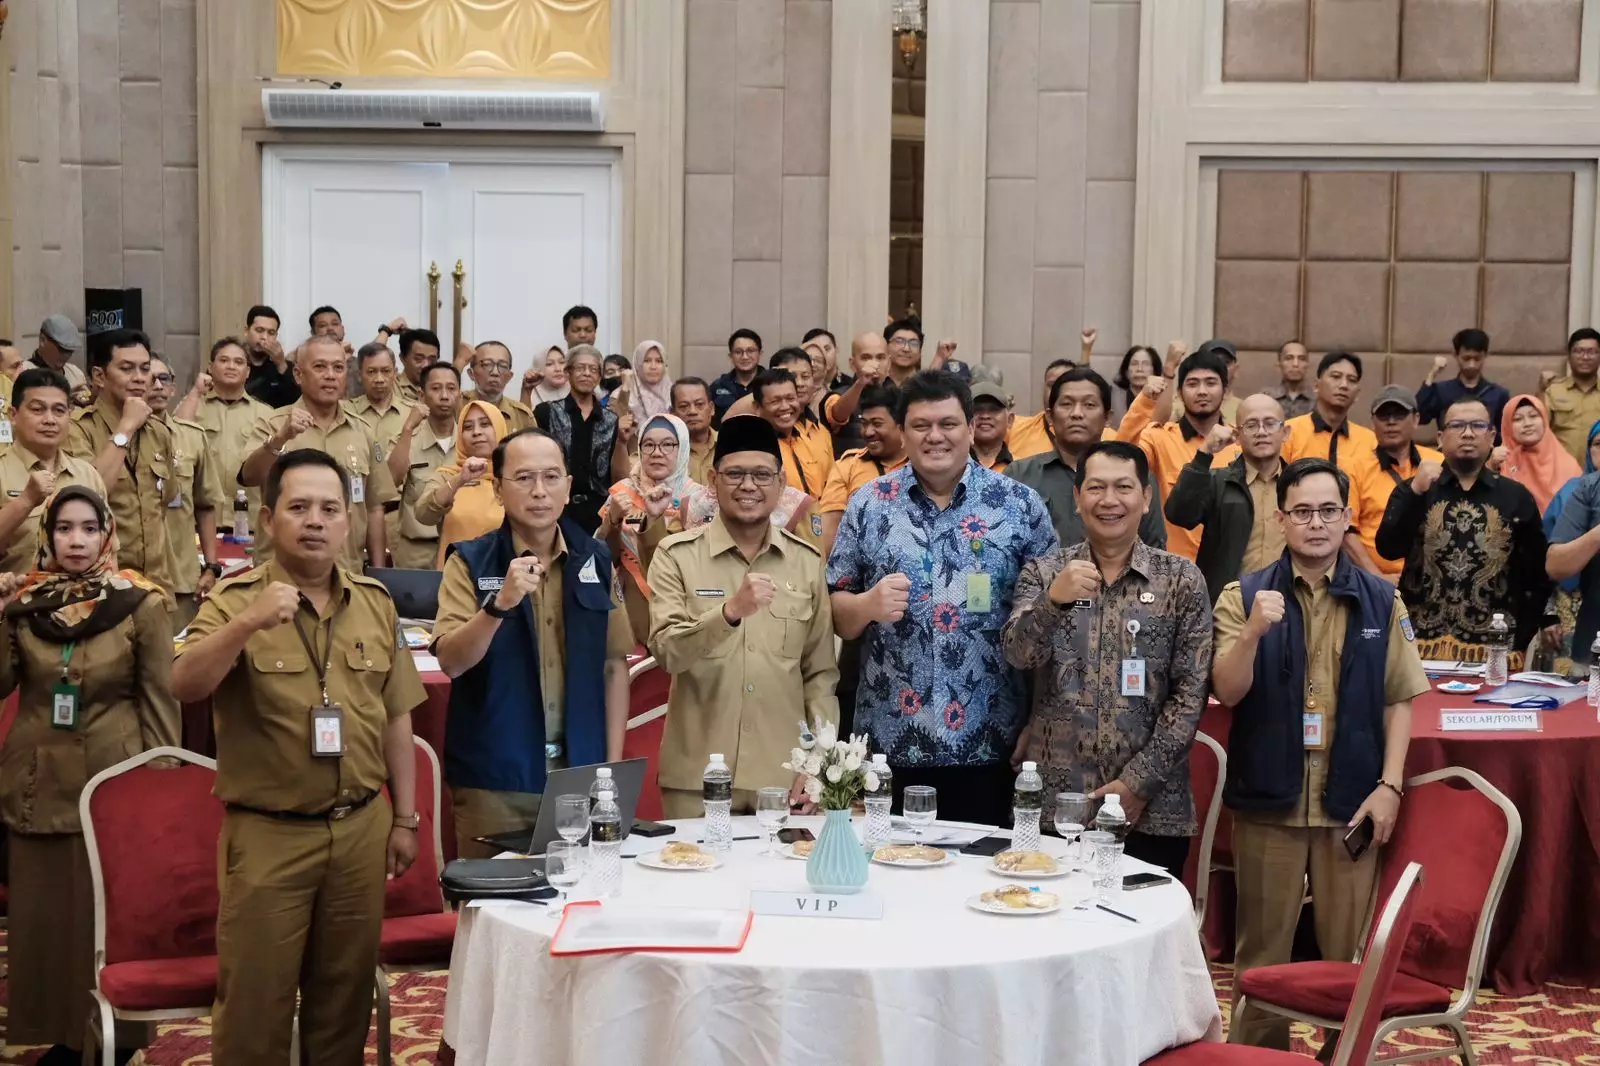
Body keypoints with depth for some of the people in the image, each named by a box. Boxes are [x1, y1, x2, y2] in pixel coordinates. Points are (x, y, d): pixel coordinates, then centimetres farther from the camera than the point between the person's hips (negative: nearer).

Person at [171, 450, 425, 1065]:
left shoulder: (376, 604, 7)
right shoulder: (236, 600, -5)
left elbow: (396, 719, 11)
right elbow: (184, 686, -20)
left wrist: (404, 819, 10)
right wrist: (247, 623, -33)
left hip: (362, 826, 4)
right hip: (267, 832, -3)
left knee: (345, 993, 13)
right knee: (254, 999, 4)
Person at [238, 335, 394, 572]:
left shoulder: (363, 431, 8)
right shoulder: (271, 426, -2)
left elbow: (374, 508, 10)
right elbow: (249, 477, -20)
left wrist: (378, 572, 7)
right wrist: (281, 438, -35)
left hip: (347, 573, 3)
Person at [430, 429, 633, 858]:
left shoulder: (595, 560, 6)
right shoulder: (470, 562, -3)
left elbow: (614, 665, 8)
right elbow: (452, 661, -14)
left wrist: (614, 765, 4)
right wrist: (501, 603, -29)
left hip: (581, 774, 3)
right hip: (494, 779, -3)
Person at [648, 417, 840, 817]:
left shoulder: (806, 560, 7)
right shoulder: (677, 555, -2)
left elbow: (821, 672, 9)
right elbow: (666, 652, -14)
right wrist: (730, 611, -29)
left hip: (786, 775, 2)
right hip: (697, 776, -2)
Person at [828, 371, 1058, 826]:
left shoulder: (1020, 505, 2)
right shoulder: (869, 505, 4)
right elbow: (836, 616, 7)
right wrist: (869, 604, -15)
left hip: (989, 744, 0)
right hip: (889, 742, 1)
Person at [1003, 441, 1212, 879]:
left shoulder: (1181, 579, 2)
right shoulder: (1044, 572, 5)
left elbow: (1190, 695, -2)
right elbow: (1019, 656, -9)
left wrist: (1137, 782, -9)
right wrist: (1053, 601, -27)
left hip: (1151, 808, 0)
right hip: (1051, 799, 1)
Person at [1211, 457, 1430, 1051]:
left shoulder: (1381, 600, 4)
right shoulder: (1243, 597, -1)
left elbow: (1398, 698, 4)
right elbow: (1227, 692, -8)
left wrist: (1390, 785, -4)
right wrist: (1253, 631, -25)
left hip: (1352, 800, 1)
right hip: (1268, 799, -1)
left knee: (1350, 953, 10)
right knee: (1261, 952, 9)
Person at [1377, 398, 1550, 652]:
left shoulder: (1517, 497, 4)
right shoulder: (1411, 491, 4)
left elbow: (1536, 575, 4)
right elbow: (1388, 549, -9)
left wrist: (1521, 641, -2)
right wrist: (1415, 492, -18)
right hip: (1420, 642, 0)